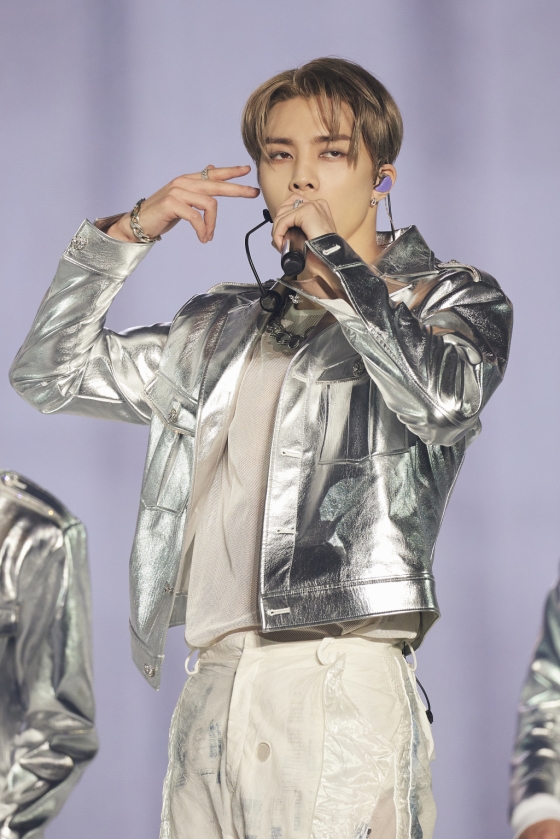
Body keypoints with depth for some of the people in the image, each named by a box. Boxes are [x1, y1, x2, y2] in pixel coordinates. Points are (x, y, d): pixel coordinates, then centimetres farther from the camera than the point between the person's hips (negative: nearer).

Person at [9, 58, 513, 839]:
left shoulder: (452, 298, 9)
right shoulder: (229, 328, 22)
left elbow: (443, 402, -14)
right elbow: (51, 373, 22)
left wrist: (334, 254, -5)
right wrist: (129, 233, 10)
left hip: (340, 684, -5)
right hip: (213, 690, 5)